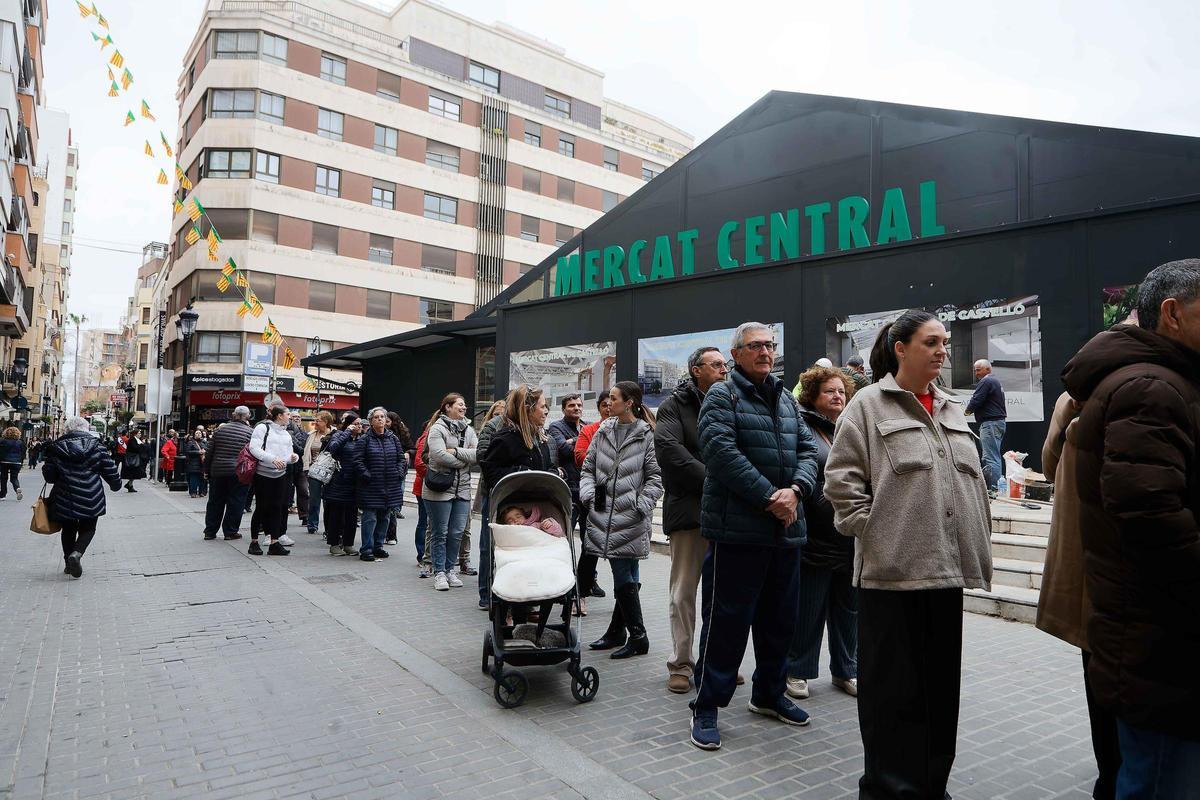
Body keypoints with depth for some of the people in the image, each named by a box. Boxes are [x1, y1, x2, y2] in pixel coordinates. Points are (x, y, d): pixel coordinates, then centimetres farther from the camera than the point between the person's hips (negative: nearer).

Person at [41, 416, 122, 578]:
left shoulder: (57, 447, 0)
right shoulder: (96, 446, -3)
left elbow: (49, 475, 1)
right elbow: (110, 470, -1)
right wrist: (116, 484, 16)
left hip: (65, 498, 2)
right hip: (91, 499, -1)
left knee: (68, 530, 18)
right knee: (88, 529, 11)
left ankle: (69, 562, 21)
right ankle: (77, 553, -14)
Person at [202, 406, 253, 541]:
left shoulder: (220, 430, 6)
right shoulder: (250, 432, -6)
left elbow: (211, 451, 8)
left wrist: (208, 469, 15)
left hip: (218, 471, 4)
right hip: (238, 473, -4)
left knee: (215, 502, 13)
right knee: (235, 503, 5)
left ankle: (210, 531, 18)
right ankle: (230, 532, 8)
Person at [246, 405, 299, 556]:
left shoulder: (286, 434, 17)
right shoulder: (262, 427, -4)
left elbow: (289, 456, 16)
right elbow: (254, 448, -15)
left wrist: (293, 457, -8)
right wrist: (273, 459, -25)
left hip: (280, 475, 6)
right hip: (263, 474, -6)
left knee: (277, 508, 3)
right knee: (261, 508, 1)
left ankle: (275, 543, 6)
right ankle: (254, 542, 13)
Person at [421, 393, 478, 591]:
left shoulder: (468, 430, 10)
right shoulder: (437, 429, -7)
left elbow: (478, 454, -4)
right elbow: (440, 456, -20)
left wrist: (455, 451, -14)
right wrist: (464, 461, -8)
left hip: (462, 489, 5)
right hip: (439, 489, -5)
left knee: (456, 532, 8)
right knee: (439, 533, 4)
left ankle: (450, 570, 22)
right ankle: (439, 573, 13)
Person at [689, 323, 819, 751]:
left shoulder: (786, 398, 18)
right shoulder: (722, 395, -4)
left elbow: (808, 450, 11)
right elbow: (721, 451, -17)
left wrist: (795, 490, -10)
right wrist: (769, 498, -19)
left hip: (786, 528, 7)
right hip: (737, 529, -7)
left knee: (780, 618, 17)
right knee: (727, 619, -2)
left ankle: (768, 694, 36)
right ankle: (706, 707, 12)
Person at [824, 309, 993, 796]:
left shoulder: (952, 410, 16)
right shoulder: (870, 405, -4)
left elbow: (971, 482, 20)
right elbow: (841, 478, -8)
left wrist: (974, 549, 12)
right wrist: (871, 530, -13)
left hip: (946, 568, 6)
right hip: (891, 568, -6)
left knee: (941, 682, 14)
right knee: (894, 685, 2)